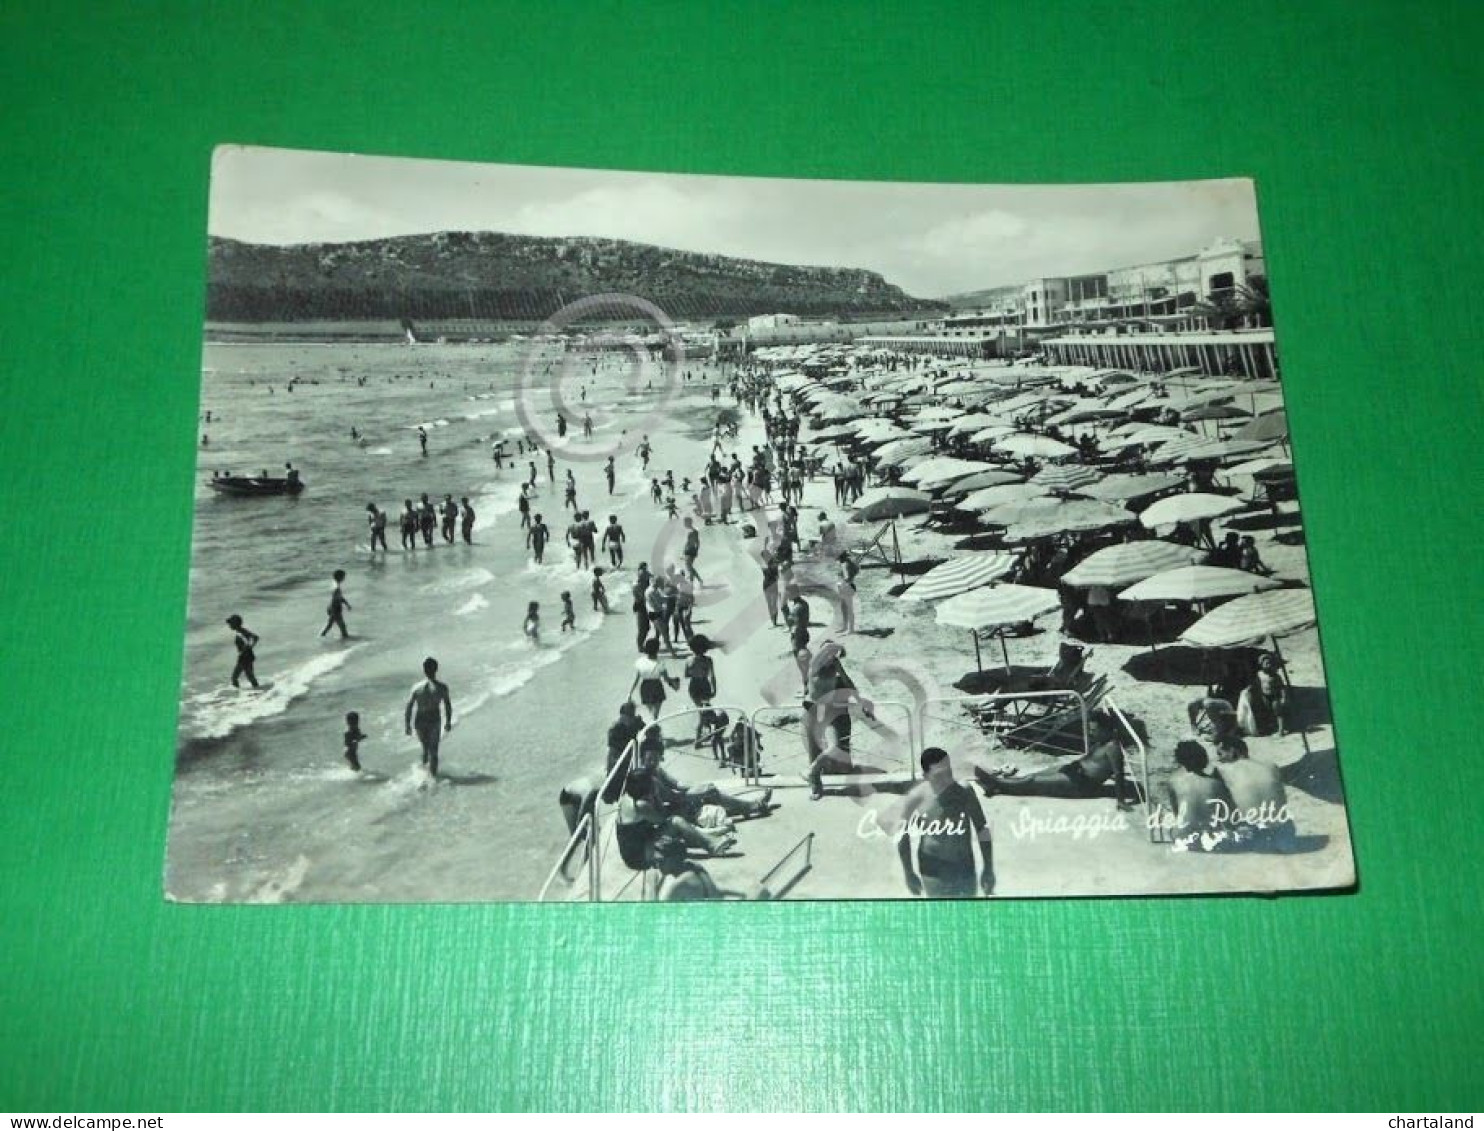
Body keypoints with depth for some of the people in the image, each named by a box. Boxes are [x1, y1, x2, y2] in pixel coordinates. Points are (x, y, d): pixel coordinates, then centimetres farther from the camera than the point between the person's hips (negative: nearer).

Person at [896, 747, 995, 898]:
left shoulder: (964, 792, -11)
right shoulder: (916, 798, -15)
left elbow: (982, 829, -2)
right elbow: (902, 835, -4)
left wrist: (988, 869, -2)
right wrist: (908, 873, -1)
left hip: (964, 868, 2)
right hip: (934, 872, -2)